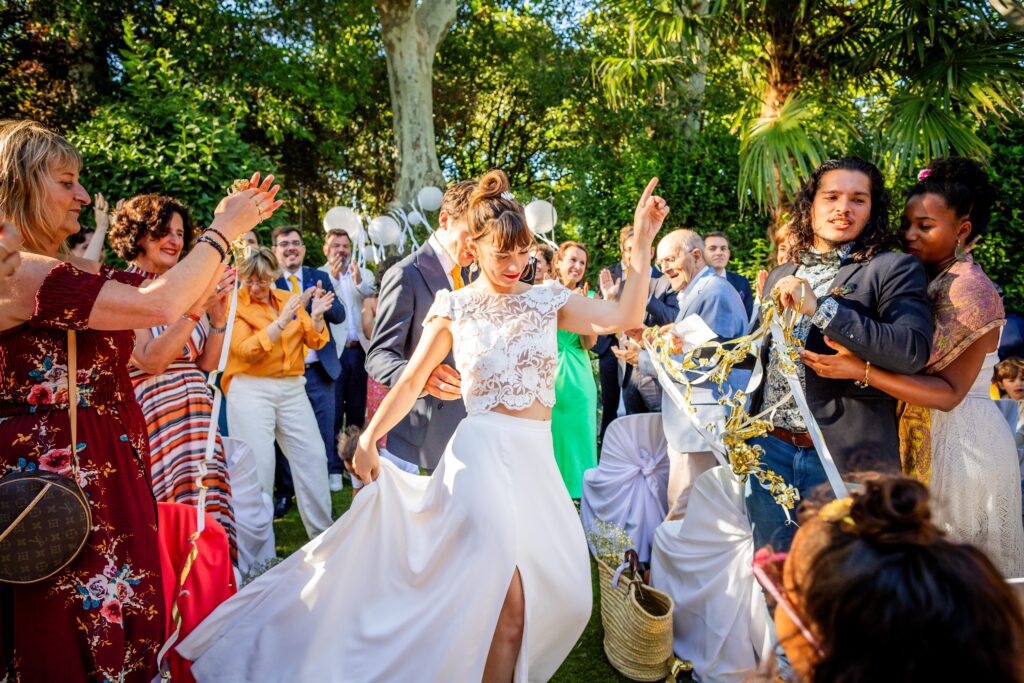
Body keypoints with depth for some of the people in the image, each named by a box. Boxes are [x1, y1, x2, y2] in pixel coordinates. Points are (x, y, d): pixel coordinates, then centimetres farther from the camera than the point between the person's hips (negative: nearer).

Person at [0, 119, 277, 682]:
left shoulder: (60, 269, 9)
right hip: (62, 479, -9)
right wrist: (221, 232, -15)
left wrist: (231, 229, 3)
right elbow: (160, 305, -27)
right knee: (71, 635, 8)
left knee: (122, 615, 21)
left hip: (108, 465, 9)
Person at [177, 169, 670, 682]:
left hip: (537, 459, 5)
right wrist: (368, 439, -7)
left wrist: (641, 245, -12)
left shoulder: (548, 300, 5)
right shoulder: (456, 307, -1)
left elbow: (624, 318, -7)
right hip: (483, 451, -4)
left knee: (564, 593, 12)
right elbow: (411, 381, 0)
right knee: (507, 603, -4)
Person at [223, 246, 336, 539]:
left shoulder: (289, 298, 10)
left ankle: (322, 532, 19)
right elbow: (247, 350, -15)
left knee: (313, 456, 5)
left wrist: (317, 316, -11)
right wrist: (282, 320, -19)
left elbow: (315, 342, 8)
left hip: (292, 387, 5)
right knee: (258, 463, -7)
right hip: (251, 390, -4)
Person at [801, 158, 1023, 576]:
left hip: (959, 442, -7)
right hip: (918, 436, 7)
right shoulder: (923, 281, 10)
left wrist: (861, 371, -30)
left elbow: (949, 393, -21)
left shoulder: (970, 288, -14)